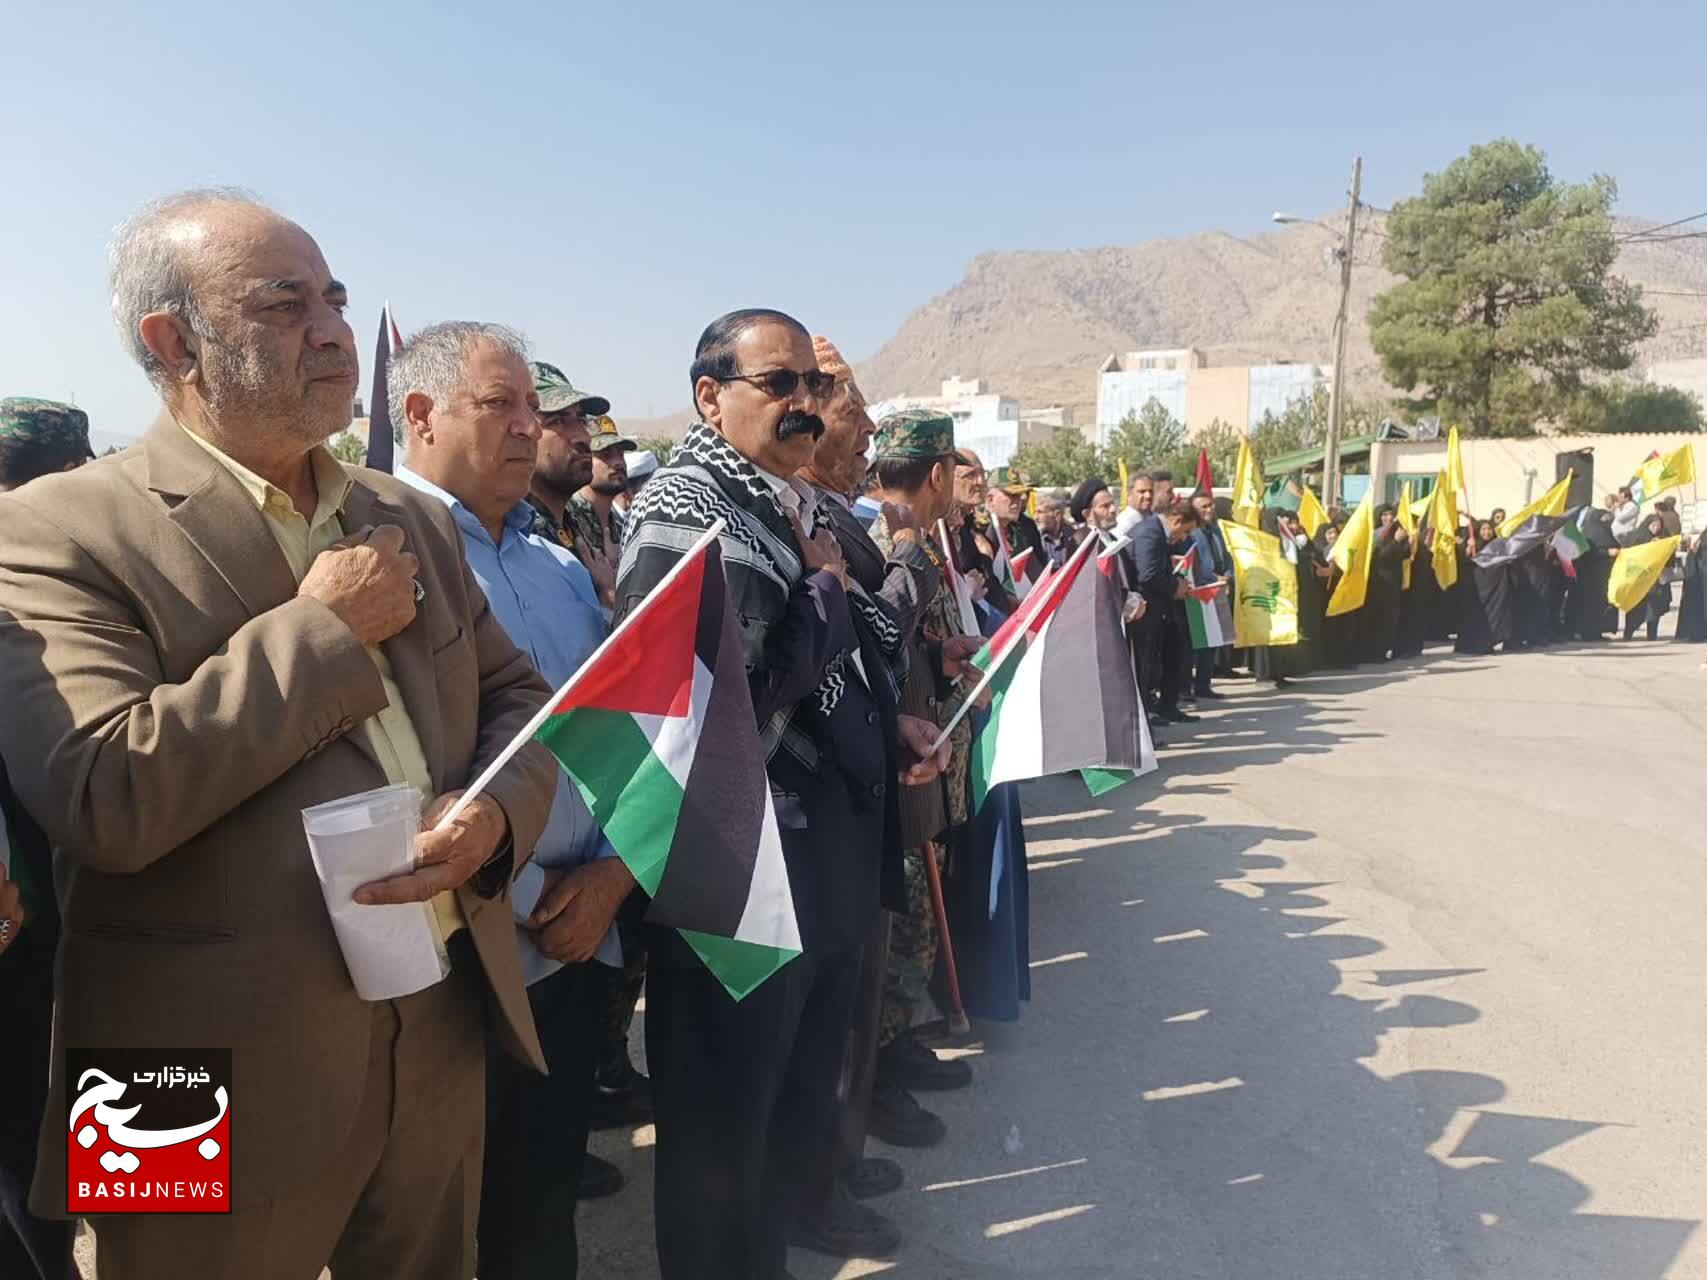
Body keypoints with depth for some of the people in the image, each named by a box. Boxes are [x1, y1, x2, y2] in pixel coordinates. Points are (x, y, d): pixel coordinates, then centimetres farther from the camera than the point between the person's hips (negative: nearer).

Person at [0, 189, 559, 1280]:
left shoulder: (414, 520, 8)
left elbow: (518, 698, 10)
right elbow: (103, 797, -24)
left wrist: (496, 816, -11)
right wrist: (320, 627, -17)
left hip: (444, 1026, 6)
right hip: (225, 1058, -5)